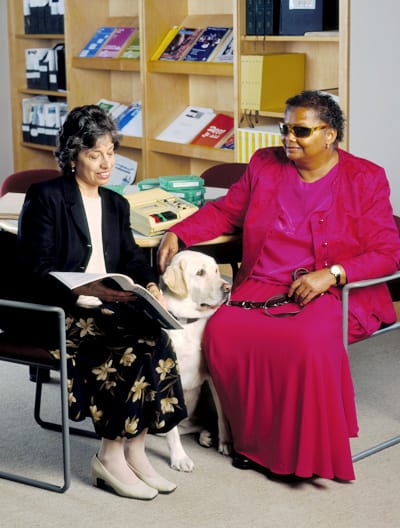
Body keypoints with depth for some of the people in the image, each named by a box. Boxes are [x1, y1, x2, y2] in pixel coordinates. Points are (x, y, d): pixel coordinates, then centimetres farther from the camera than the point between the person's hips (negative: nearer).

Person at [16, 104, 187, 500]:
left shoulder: (116, 204, 20)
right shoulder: (45, 197, -3)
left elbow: (131, 257, 15)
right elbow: (36, 270, -11)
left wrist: (148, 285, -8)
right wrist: (87, 289, -25)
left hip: (108, 308, 6)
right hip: (59, 313, -6)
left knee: (153, 335, -26)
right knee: (136, 343, -29)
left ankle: (133, 450, -18)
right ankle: (110, 458, -17)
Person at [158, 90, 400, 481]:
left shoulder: (366, 180, 1)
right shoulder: (265, 164, 13)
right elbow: (224, 212, 23)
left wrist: (332, 274, -18)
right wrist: (178, 234, 6)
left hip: (335, 293, -4)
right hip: (263, 285, 4)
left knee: (307, 342, -36)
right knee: (222, 332, -27)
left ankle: (306, 450, -15)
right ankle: (255, 439, -10)